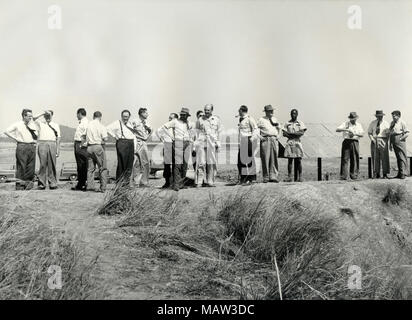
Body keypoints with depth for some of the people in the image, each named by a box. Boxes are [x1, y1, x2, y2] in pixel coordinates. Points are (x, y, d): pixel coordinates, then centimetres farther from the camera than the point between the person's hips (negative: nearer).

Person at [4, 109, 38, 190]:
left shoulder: (32, 125, 14)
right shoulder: (17, 125, 2)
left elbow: (37, 135, 23)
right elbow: (6, 131, -3)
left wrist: (35, 141, 6)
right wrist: (16, 138, -6)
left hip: (31, 146, 4)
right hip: (22, 146, -4)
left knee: (31, 167, 1)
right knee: (21, 166, -5)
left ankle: (28, 183, 7)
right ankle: (19, 185, -1)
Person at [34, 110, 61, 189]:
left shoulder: (56, 125, 19)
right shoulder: (40, 123, 17)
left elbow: (58, 138, 14)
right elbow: (34, 120, -3)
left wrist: (58, 149, 6)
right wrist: (43, 114, -2)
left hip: (52, 144, 1)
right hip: (42, 144, -1)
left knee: (52, 165, -2)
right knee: (43, 164, -6)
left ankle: (52, 183, 1)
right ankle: (41, 183, -3)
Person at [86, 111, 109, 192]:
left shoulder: (89, 125, 7)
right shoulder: (101, 126, -7)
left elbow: (86, 138, 10)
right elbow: (105, 139, -10)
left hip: (89, 147, 5)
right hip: (99, 146, -5)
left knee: (90, 168, 11)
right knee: (102, 168, 1)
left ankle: (90, 186, 10)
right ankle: (103, 187, -2)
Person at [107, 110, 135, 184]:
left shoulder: (130, 124, 18)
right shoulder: (117, 123, -1)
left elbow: (133, 134, 20)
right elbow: (108, 128, -11)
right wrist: (115, 136, -9)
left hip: (131, 143, 6)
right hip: (122, 143, -6)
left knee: (130, 164, 5)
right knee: (121, 163, -8)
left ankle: (127, 181, 15)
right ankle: (119, 182, -2)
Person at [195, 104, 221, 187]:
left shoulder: (216, 119, 10)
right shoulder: (200, 120, 8)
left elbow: (219, 132, 12)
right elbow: (197, 131, 13)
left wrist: (218, 143, 6)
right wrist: (196, 144, 7)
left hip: (212, 144, 1)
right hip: (201, 143, -1)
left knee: (212, 163, 1)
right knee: (201, 163, -6)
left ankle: (210, 181, 8)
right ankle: (199, 181, -4)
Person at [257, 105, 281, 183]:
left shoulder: (274, 119, 17)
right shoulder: (261, 120, 2)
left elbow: (279, 128, 31)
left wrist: (278, 135, 17)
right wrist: (259, 136, -6)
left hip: (274, 140, 4)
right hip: (265, 140, -4)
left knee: (274, 159, 0)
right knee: (265, 159, -6)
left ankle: (273, 176, 3)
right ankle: (266, 177, -1)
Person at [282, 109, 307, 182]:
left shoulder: (300, 123, 10)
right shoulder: (287, 123, 12)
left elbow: (302, 133, -3)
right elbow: (284, 133, 3)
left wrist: (291, 133, -8)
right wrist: (296, 134, -7)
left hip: (298, 142, -1)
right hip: (289, 142, 1)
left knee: (298, 160, -2)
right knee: (290, 160, -2)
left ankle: (300, 177, 0)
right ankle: (289, 176, -2)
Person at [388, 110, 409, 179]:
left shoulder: (402, 123, -5)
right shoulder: (392, 123, 14)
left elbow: (407, 133, -8)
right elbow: (390, 133, 18)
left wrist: (400, 139, -12)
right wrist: (390, 144, 15)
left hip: (400, 142, -7)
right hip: (394, 143, 7)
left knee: (402, 158, -7)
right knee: (398, 159, 10)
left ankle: (403, 174, -8)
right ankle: (399, 173, 13)